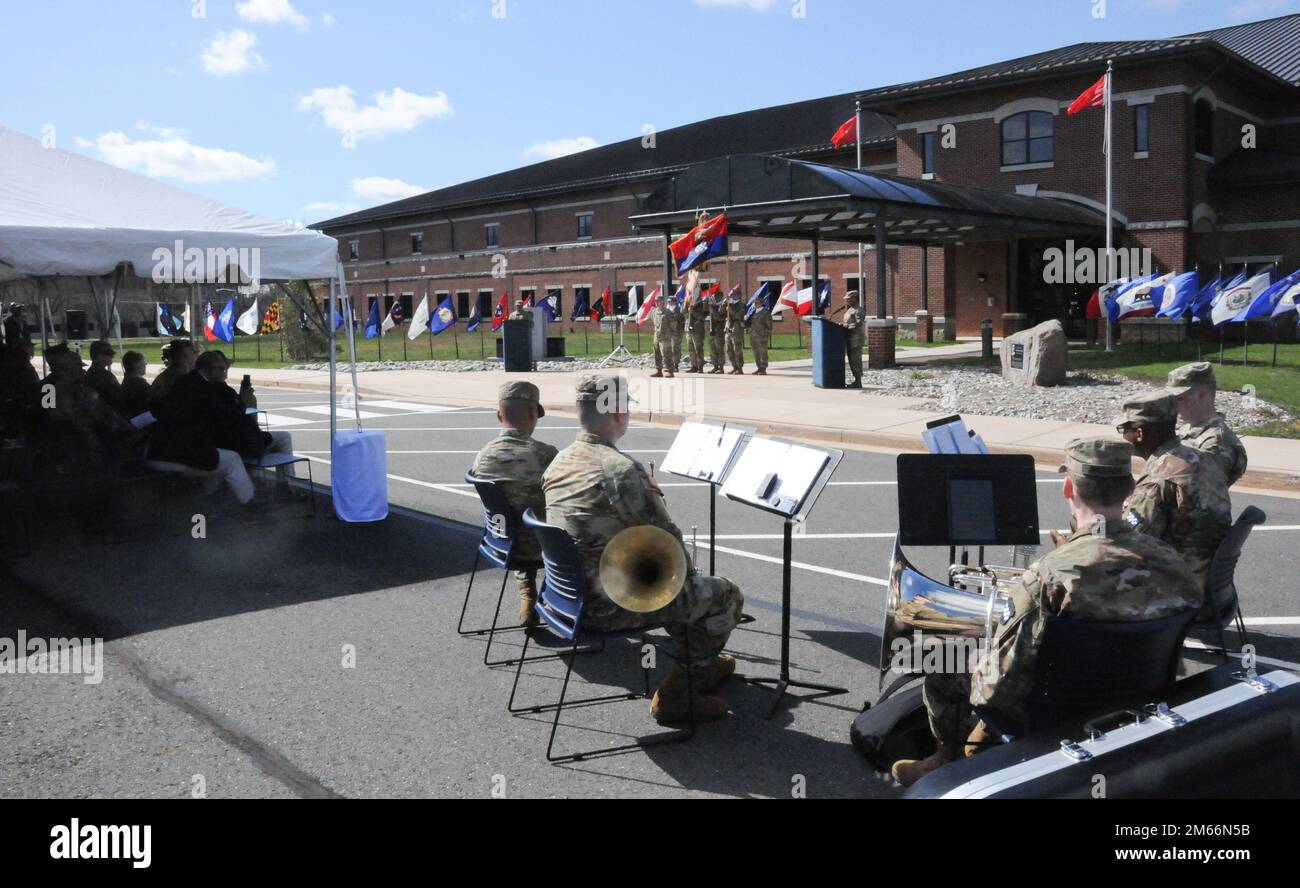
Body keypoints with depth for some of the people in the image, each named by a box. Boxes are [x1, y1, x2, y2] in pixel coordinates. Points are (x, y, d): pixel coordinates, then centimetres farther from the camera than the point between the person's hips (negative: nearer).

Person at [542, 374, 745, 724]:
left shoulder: (558, 463, 4)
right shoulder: (621, 469, -24)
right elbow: (667, 539, -17)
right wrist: (687, 575, 4)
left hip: (572, 596, 9)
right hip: (611, 607, -9)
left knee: (689, 589, 29)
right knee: (727, 595, 8)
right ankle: (675, 692, 17)